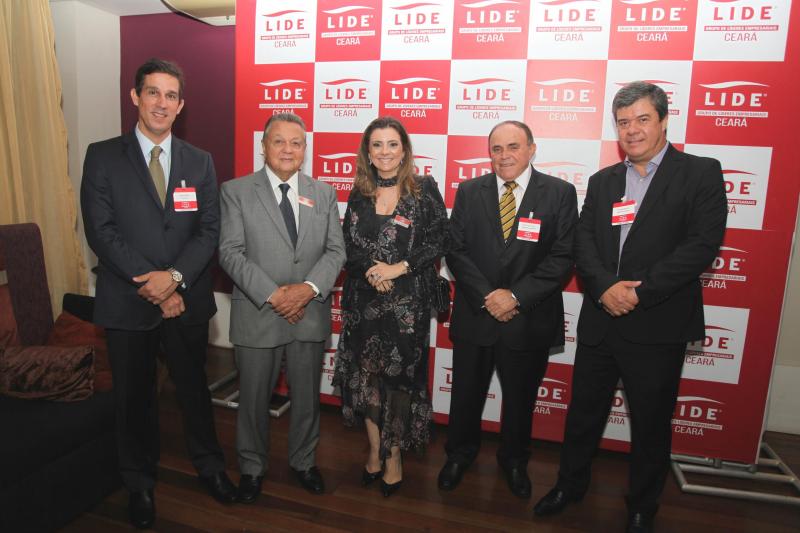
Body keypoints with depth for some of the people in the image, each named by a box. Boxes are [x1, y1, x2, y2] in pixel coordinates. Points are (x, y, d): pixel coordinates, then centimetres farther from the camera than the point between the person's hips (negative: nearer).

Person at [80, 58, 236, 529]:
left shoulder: (200, 162, 4)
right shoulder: (103, 157, -2)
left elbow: (209, 230, -2)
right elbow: (101, 231, -9)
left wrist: (175, 276, -17)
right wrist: (152, 286, -15)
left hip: (187, 300, 1)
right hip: (127, 301, -1)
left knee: (195, 387, 16)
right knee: (135, 397, 14)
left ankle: (209, 465, 38)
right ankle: (140, 482, 36)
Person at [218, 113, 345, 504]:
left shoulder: (324, 194, 6)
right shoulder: (236, 191, -2)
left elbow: (335, 250, 1)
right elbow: (230, 252, -9)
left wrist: (309, 288, -15)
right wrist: (272, 295, -18)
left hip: (310, 314, 3)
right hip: (257, 314, -2)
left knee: (306, 396, 17)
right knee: (253, 398, 14)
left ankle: (304, 461, 40)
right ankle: (251, 467, 37)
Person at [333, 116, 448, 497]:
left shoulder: (424, 189, -2)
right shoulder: (359, 193, 7)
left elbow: (438, 241, -6)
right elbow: (348, 245, 5)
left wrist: (398, 268, -15)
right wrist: (372, 269, -14)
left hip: (407, 301, -3)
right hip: (363, 298, 3)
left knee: (400, 374, 6)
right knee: (365, 372, 9)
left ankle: (394, 455, 26)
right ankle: (374, 450, 30)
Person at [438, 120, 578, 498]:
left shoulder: (560, 193, -4)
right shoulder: (469, 192, 1)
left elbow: (563, 257, -10)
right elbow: (456, 251, -4)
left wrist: (516, 296, -18)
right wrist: (487, 296, -15)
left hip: (529, 320, -1)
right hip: (475, 315, 1)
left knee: (520, 397, 18)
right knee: (466, 393, 17)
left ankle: (514, 460, 44)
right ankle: (460, 453, 42)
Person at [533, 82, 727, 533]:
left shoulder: (700, 173, -2)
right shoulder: (602, 181, 11)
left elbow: (703, 244, -13)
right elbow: (584, 242, 2)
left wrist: (640, 292, -19)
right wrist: (605, 287, -16)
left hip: (658, 326, -3)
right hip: (599, 321, 4)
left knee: (651, 424, 13)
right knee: (583, 412, 17)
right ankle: (571, 484, 39)